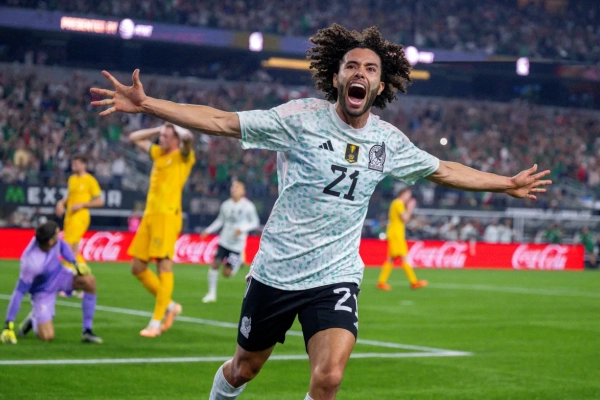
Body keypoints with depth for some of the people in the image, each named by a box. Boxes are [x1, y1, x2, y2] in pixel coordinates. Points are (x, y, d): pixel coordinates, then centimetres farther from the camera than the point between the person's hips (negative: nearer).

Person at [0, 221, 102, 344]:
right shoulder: (32, 263, -38)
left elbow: (62, 245, 5)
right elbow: (19, 292, -31)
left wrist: (75, 263, -8)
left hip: (59, 275, 6)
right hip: (43, 291, -6)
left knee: (89, 281, -22)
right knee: (47, 336, -17)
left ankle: (87, 332, -11)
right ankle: (34, 320, 21)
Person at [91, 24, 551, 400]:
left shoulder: (389, 141, 1)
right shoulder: (301, 118, -10)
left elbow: (444, 170, 18)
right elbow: (221, 121, -13)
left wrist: (508, 184, 23)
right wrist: (146, 104, -21)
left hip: (336, 278, 1)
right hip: (275, 271, -1)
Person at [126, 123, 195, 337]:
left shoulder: (183, 157, 0)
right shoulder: (159, 153, 20)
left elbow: (187, 137, -21)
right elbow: (134, 138, 30)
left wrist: (176, 127, -1)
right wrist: (159, 129, 19)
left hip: (167, 215, -8)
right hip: (149, 215, 8)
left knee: (164, 266, -10)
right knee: (137, 268, 7)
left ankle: (156, 322, -8)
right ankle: (169, 305, 20)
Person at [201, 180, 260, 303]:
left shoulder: (248, 206, -10)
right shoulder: (226, 205, 4)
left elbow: (255, 223, -4)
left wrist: (242, 229, -19)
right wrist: (208, 230, 6)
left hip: (237, 244, -4)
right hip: (224, 241, 4)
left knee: (227, 273, -4)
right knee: (215, 264, -8)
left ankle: (238, 263, 29)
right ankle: (212, 293, 4)